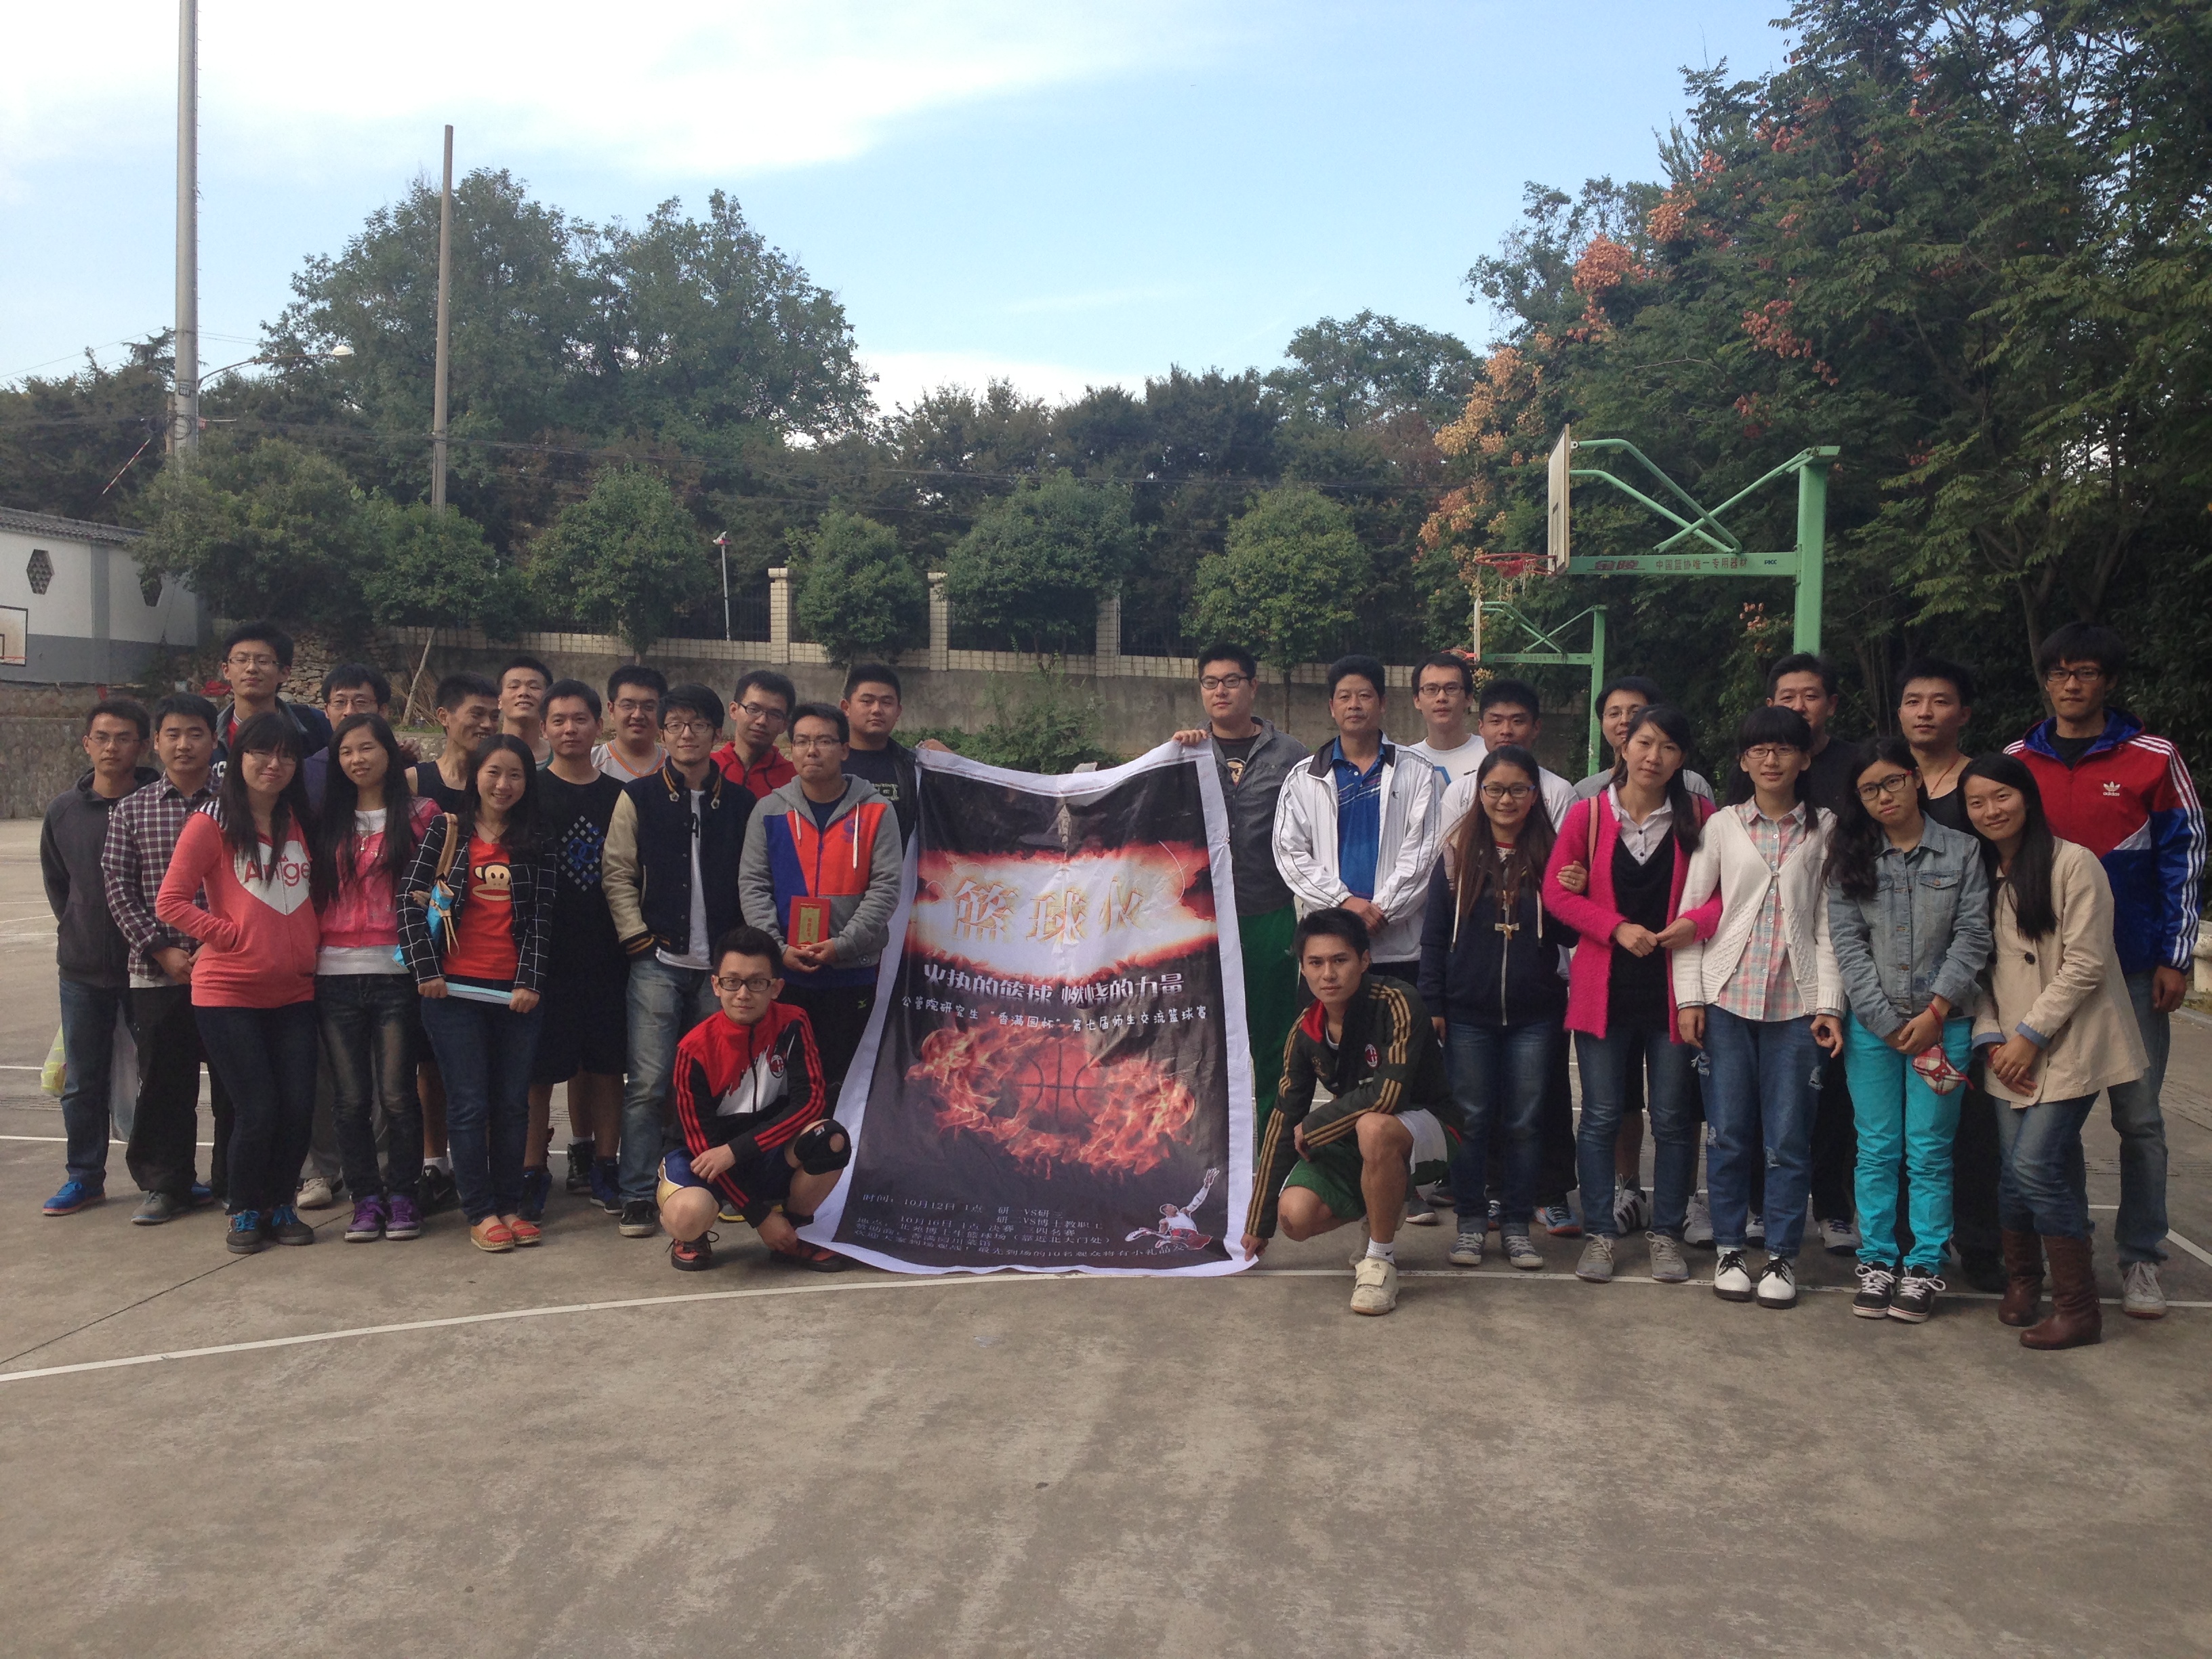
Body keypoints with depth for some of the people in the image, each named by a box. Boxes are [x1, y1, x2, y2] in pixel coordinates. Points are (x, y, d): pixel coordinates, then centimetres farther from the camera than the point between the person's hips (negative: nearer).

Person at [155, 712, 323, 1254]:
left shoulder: (300, 821, 9)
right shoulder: (212, 823, -6)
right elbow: (171, 901, -8)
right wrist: (232, 935, -12)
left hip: (293, 991, 4)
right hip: (229, 992, -4)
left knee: (298, 1108, 1)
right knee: (258, 1111, -4)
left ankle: (280, 1205, 21)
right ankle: (246, 1212, 17)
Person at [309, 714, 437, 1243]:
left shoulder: (419, 816, 4)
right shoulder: (326, 823, 13)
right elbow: (313, 894, 15)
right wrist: (309, 956, 7)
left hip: (396, 973, -3)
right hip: (336, 975, 3)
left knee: (397, 1094, -2)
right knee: (350, 1098, 5)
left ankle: (404, 1196, 12)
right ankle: (366, 1198, 15)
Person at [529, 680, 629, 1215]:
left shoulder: (619, 794, 9)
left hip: (607, 949, 2)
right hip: (547, 949, -2)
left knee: (606, 1061, 7)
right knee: (540, 1066, 0)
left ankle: (603, 1168, 17)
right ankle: (532, 1172, 9)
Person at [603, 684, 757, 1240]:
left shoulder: (741, 802, 8)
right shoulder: (639, 798, 5)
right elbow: (617, 874, 3)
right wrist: (639, 939, -5)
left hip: (720, 965, 2)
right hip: (658, 963, -1)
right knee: (648, 1083, -4)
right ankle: (636, 1195, 4)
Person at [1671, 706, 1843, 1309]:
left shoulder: (1824, 829, 7)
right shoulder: (1722, 826, 6)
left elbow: (1828, 921, 4)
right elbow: (1691, 911, 5)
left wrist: (1830, 1002, -3)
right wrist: (1689, 996, -2)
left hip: (1796, 1001, 0)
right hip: (1727, 996, 0)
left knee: (1789, 1136, 2)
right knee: (1728, 1132, 4)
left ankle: (1781, 1255, 14)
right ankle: (1729, 1249, 16)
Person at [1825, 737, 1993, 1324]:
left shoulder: (1961, 852, 3)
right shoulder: (1851, 858, 6)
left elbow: (1972, 939, -2)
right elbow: (1846, 941, -1)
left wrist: (1934, 1014, -11)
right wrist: (1887, 1021, -8)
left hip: (1942, 1024, -1)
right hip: (1871, 1026, 1)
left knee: (1930, 1150, 2)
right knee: (1877, 1149, 6)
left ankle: (1924, 1267, 11)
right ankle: (1877, 1260, 14)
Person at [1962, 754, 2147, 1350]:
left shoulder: (2073, 863, -9)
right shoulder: (1981, 875, 11)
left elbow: (2085, 964, -13)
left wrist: (2030, 1035, -12)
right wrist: (1990, 1039, -2)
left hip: (2069, 1043, -5)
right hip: (2012, 1050, 5)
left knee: (2035, 1165, -13)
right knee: (2014, 1171, 2)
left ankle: (2080, 1310, -2)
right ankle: (2022, 1281, 23)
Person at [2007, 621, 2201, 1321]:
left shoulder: (2154, 760, -1)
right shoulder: (2016, 762, 5)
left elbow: (2185, 858, -1)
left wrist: (2175, 959, -6)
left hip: (2132, 967, -2)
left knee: (2139, 1116, 3)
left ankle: (2141, 1260, 13)